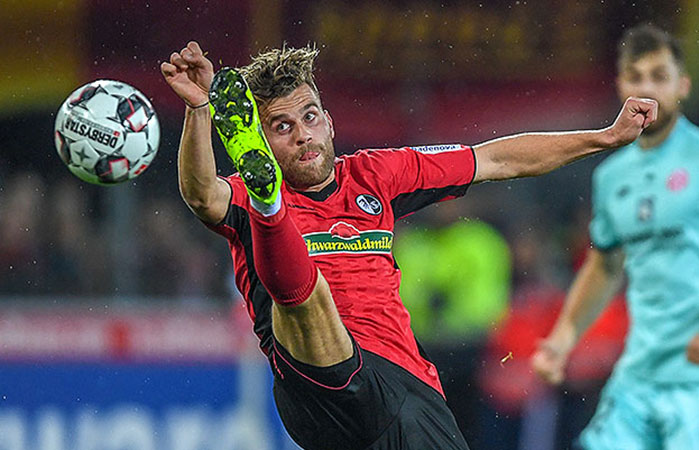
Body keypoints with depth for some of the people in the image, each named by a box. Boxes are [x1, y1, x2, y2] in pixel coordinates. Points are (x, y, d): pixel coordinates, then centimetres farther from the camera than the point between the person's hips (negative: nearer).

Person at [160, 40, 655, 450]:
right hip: (325, 389, -6)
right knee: (301, 282, -33)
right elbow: (203, 197, -18)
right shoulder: (246, 199, 7)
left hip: (411, 387, 6)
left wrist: (609, 136, 24)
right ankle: (263, 193, -61)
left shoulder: (372, 176, 20)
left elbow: (499, 160, 25)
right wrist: (200, 111, -36)